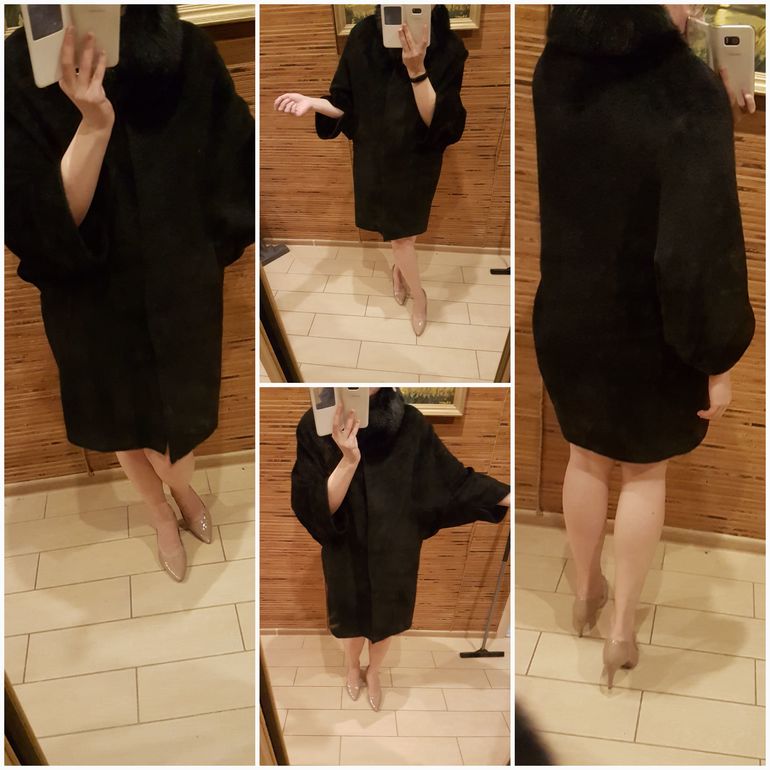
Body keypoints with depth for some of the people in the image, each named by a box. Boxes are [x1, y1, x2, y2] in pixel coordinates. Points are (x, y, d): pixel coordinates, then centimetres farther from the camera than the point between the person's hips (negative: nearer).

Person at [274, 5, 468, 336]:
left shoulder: (448, 49, -21)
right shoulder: (364, 36, -14)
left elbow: (437, 121, -25)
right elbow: (348, 104, -6)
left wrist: (417, 70, -38)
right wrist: (313, 103, -26)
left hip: (417, 160, -2)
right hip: (375, 156, 2)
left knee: (402, 233, 12)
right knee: (398, 233, 14)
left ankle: (398, 267, 45)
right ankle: (419, 297, 38)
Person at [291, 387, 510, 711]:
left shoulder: (409, 423, -19)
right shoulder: (315, 426, -23)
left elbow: (454, 477, -10)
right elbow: (312, 508, -25)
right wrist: (349, 459, -40)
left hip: (395, 552, 1)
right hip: (348, 552, -1)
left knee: (385, 619, 24)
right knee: (354, 618, 25)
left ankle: (373, 672, 56)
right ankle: (353, 666, 58)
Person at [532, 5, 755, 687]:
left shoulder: (555, 70, -8)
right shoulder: (689, 94, -24)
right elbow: (703, 246, -25)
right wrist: (716, 356, -13)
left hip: (565, 312, 4)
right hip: (648, 329, -4)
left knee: (587, 456, 23)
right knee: (645, 471, 17)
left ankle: (586, 592, 43)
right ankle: (623, 629, 28)